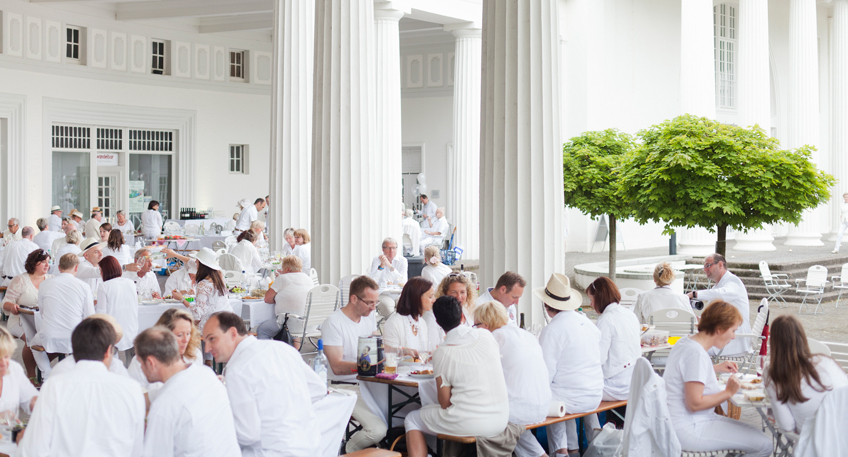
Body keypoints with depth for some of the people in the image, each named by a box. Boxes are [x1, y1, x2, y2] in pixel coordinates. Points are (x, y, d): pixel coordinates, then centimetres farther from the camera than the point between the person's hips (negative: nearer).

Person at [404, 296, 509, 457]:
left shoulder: (441, 354, -11)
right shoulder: (486, 336, 1)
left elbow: (445, 403, -7)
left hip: (469, 424, -6)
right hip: (500, 420, 6)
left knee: (412, 420, 16)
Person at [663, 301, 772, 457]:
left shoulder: (685, 341, 9)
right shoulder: (696, 354, -22)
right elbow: (694, 404, -24)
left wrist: (716, 368, 23)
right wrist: (728, 392, -13)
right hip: (688, 429, -11)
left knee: (756, 432, 12)